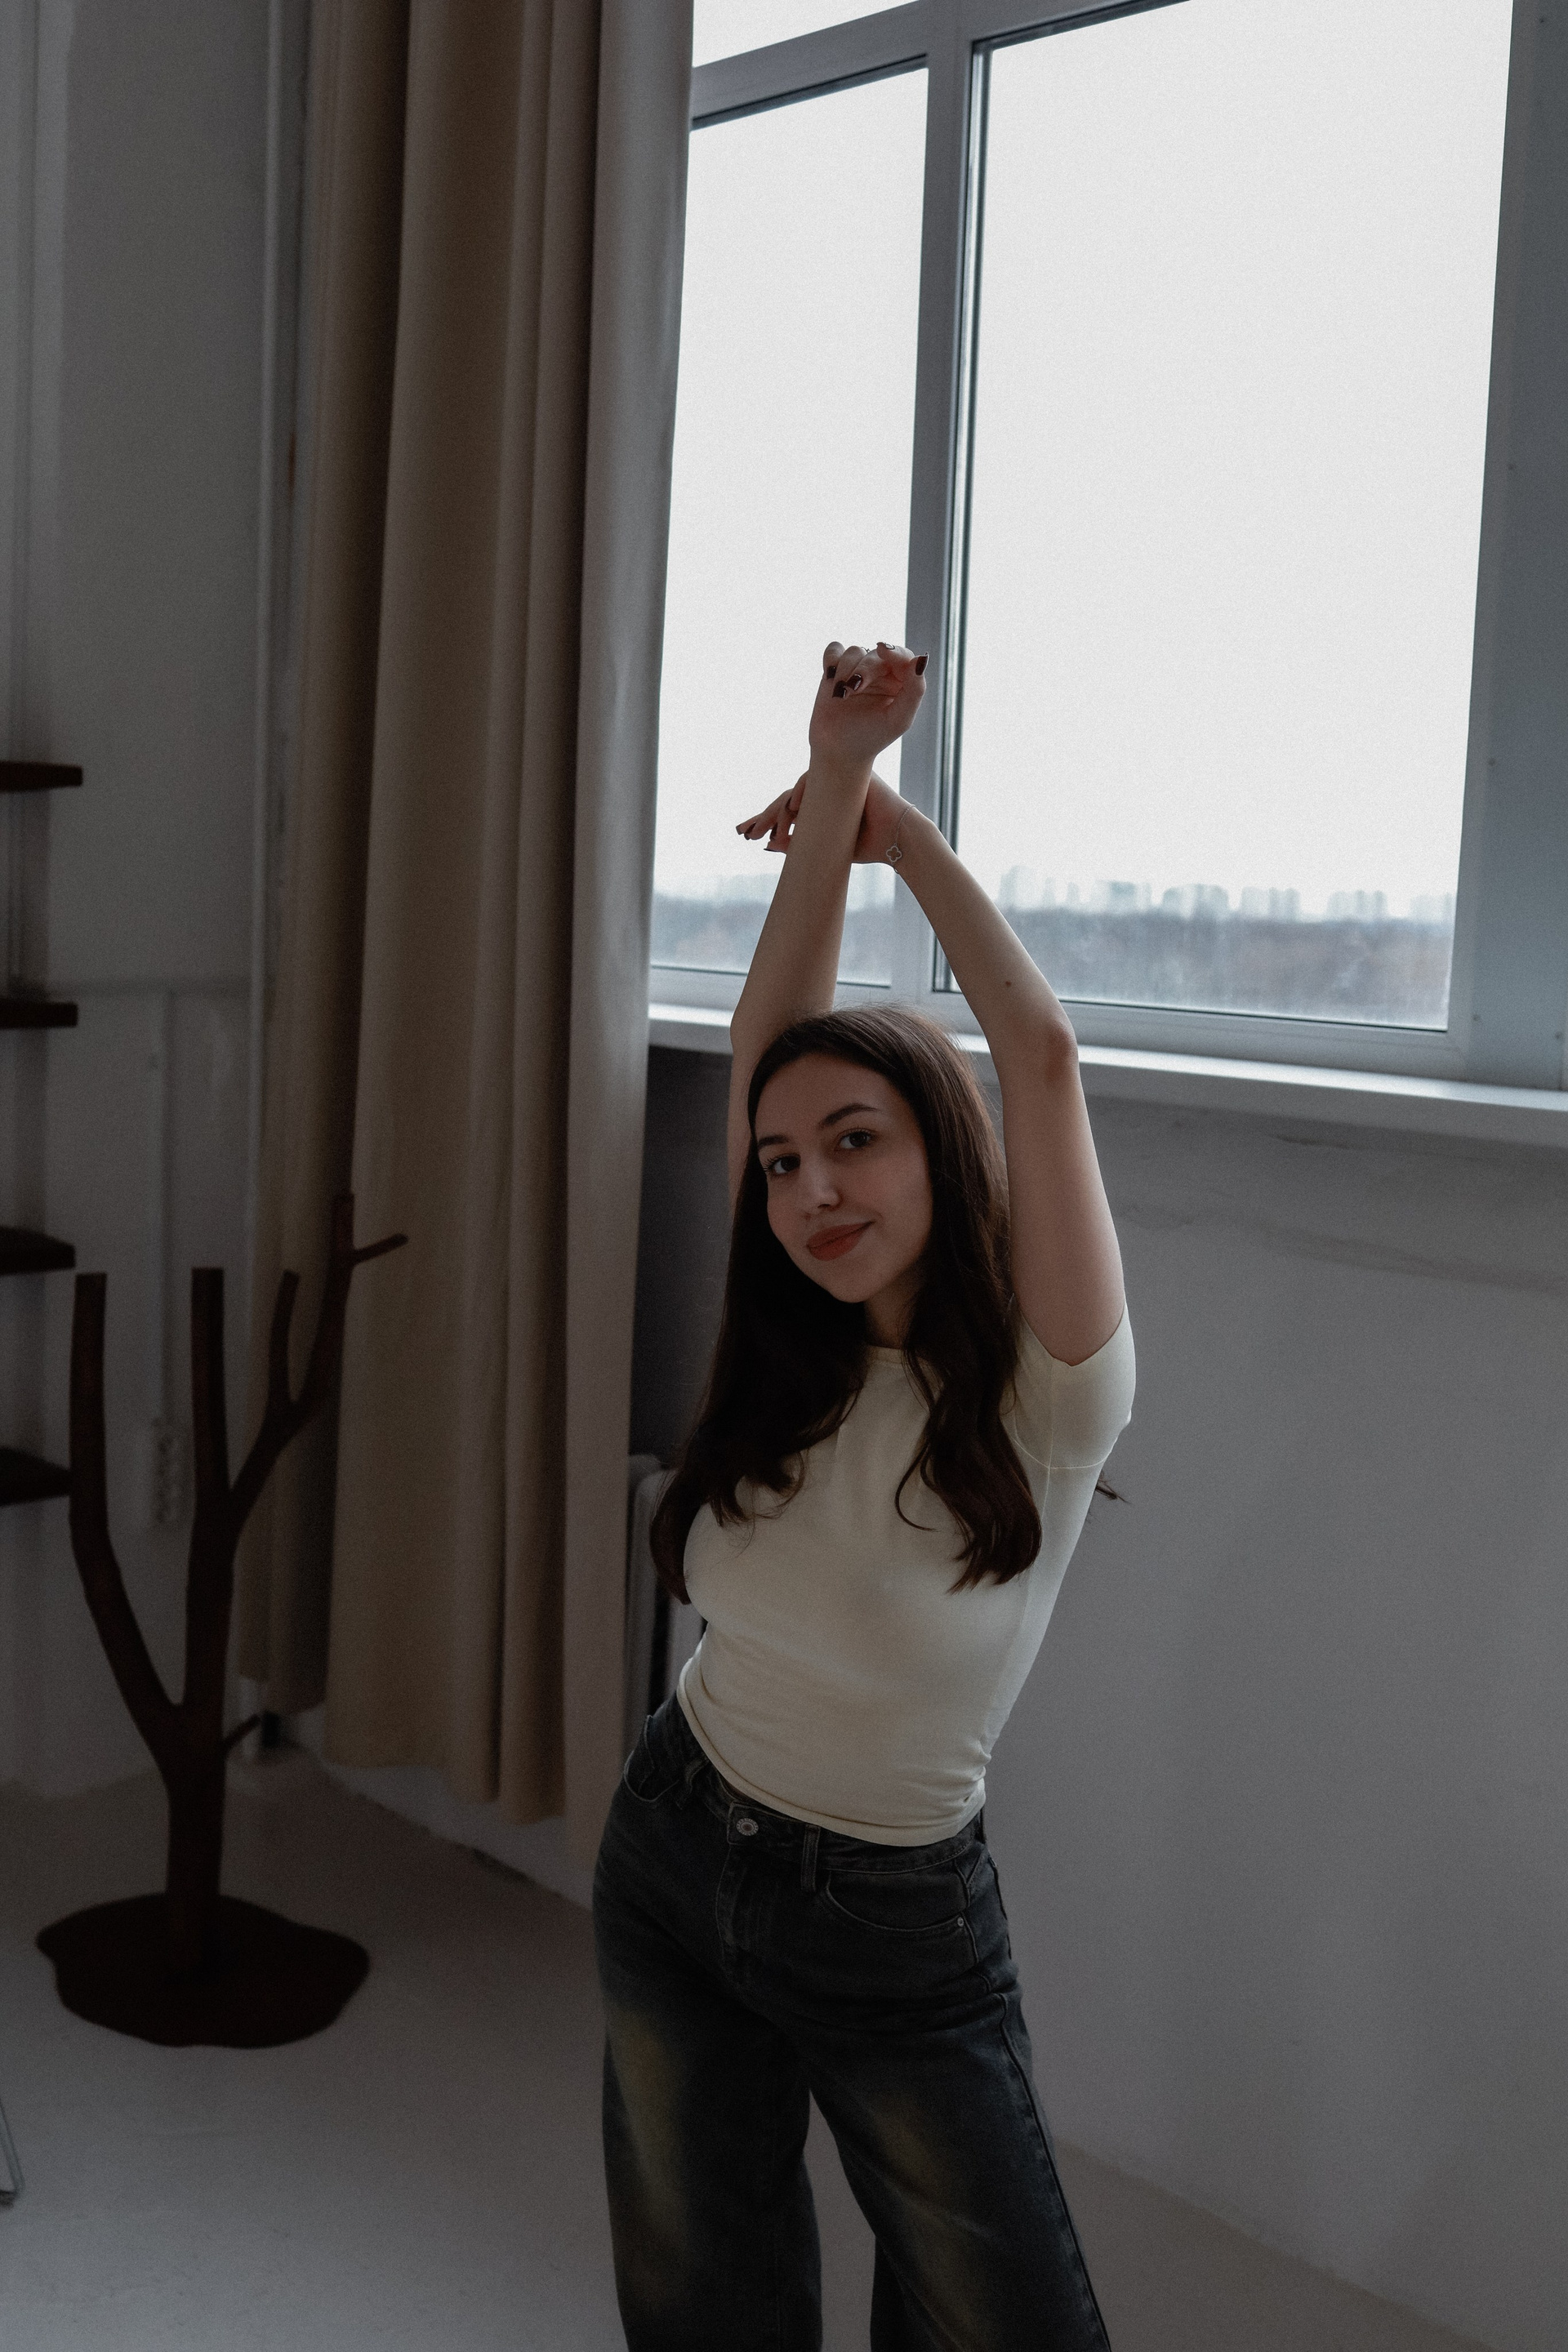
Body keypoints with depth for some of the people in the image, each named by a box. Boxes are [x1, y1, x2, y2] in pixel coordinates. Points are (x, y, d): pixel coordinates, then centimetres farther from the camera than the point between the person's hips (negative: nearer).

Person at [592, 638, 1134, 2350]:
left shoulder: (1046, 1400, -18)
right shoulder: (786, 1367, -5)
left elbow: (1038, 1056, -27)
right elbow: (767, 1036, -11)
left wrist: (903, 827, -14)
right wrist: (835, 778, -14)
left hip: (898, 1923, -4)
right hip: (672, 1857, 4)